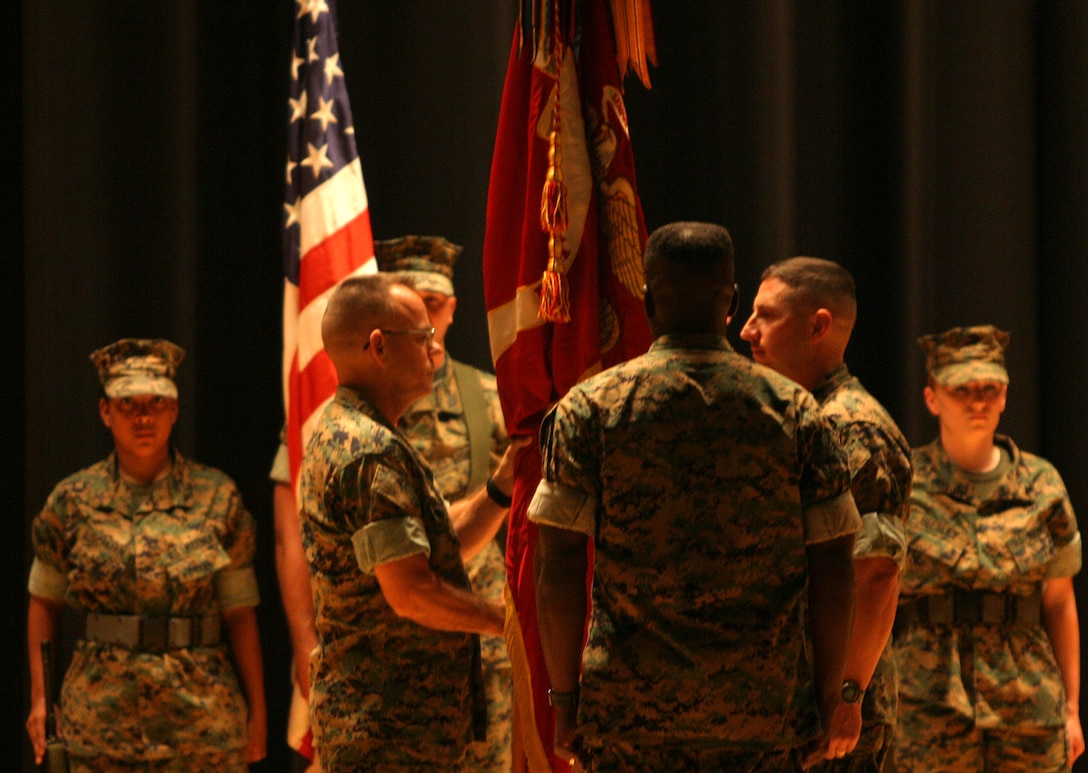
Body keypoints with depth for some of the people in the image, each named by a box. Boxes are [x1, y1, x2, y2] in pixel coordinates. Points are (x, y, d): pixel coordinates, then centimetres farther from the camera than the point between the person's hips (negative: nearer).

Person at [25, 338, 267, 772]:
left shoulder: (217, 499, 2)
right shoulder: (73, 501, 5)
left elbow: (240, 614, 3)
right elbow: (44, 604, 11)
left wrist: (257, 711, 2)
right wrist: (39, 698, 4)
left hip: (201, 719, -1)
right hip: (100, 716, 1)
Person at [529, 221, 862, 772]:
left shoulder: (590, 407, -1)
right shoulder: (793, 409, 3)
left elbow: (558, 571, -4)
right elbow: (832, 572, 2)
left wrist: (564, 695, 4)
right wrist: (828, 698, 10)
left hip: (630, 706, -1)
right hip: (763, 707, 1)